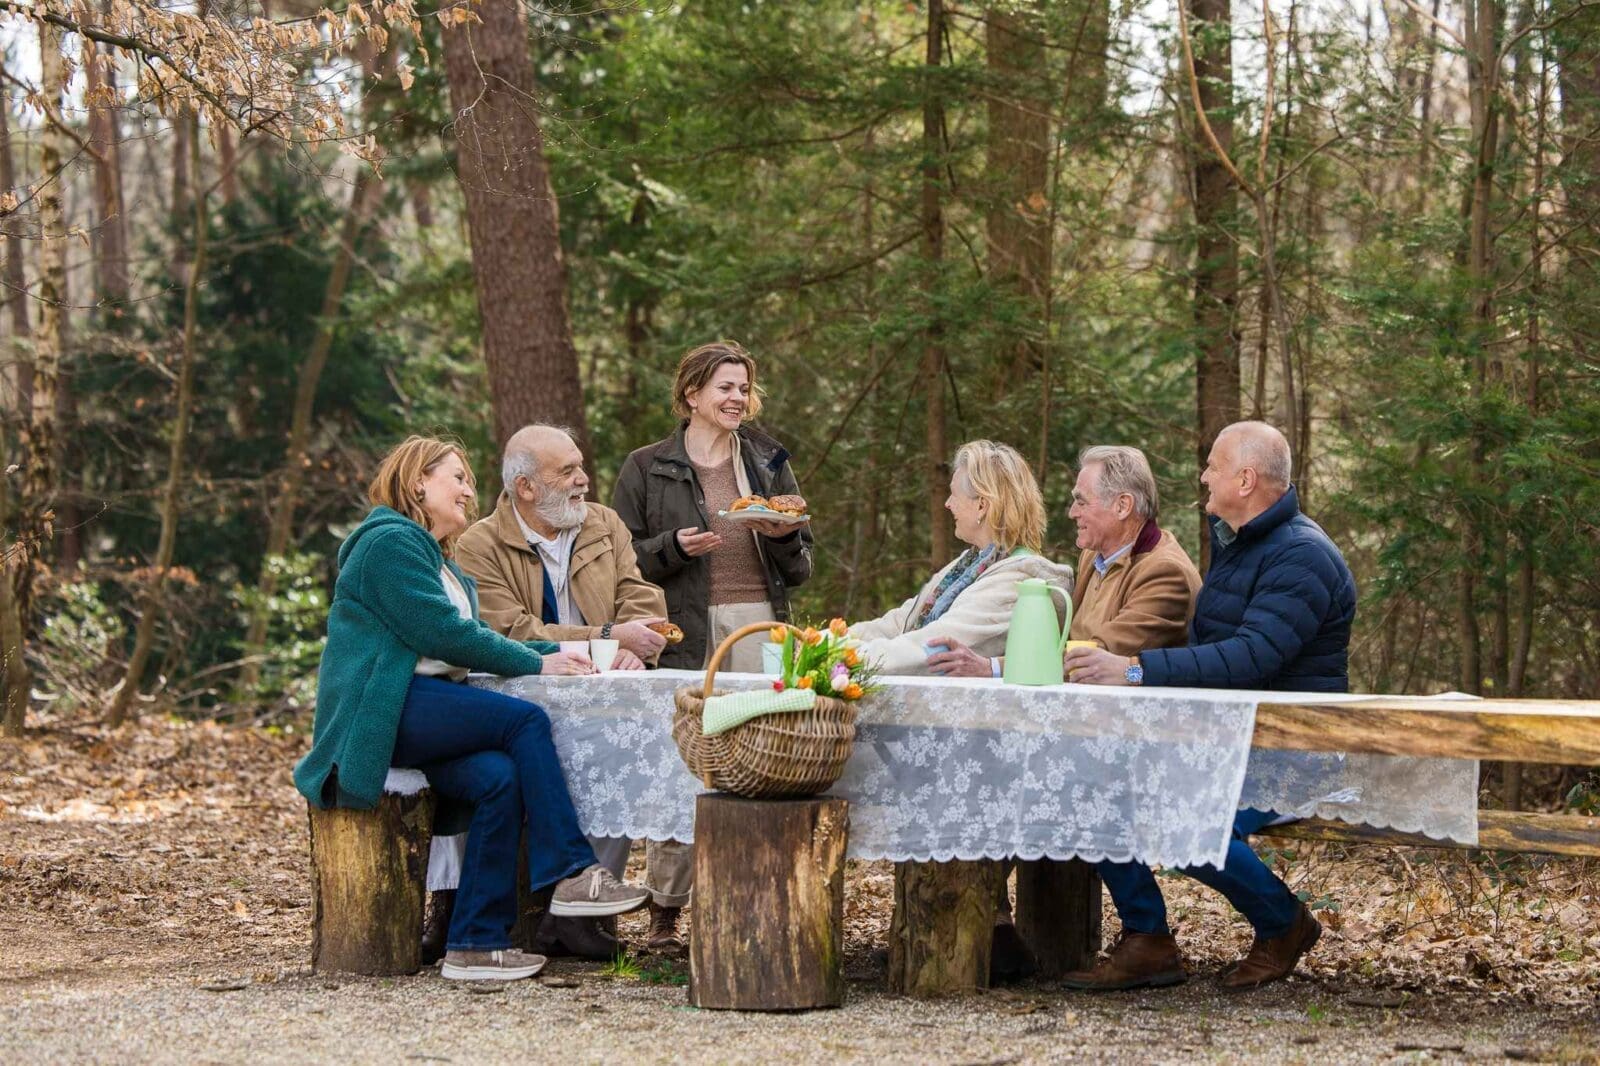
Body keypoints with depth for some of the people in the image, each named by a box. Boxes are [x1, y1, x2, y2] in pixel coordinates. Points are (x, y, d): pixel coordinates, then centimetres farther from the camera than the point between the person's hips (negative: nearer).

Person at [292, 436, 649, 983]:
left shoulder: (439, 560, 28)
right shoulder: (391, 542, -5)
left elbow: (474, 637, 24)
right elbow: (442, 633, -13)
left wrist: (553, 651, 8)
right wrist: (535, 664, -8)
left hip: (427, 708, 9)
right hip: (380, 708, -9)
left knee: (501, 778, -19)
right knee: (525, 721, -23)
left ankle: (477, 942, -22)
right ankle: (571, 874, -22)